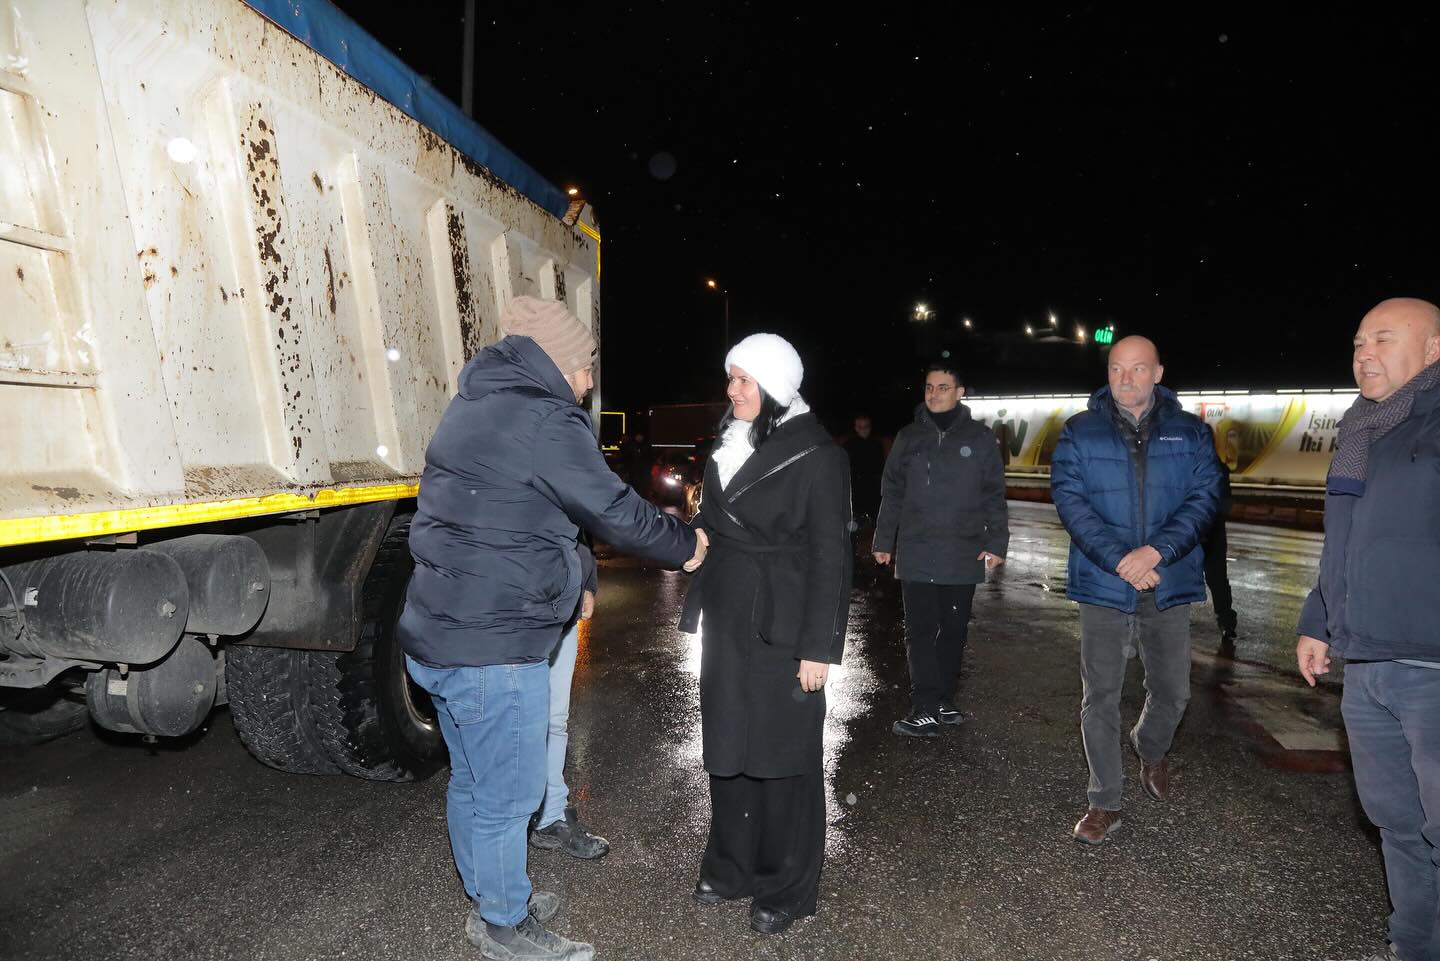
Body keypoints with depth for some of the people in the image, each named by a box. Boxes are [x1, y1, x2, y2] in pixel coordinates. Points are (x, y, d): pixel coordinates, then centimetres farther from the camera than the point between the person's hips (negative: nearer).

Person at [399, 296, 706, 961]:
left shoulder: (475, 404, 12)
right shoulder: (547, 422, -18)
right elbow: (617, 513, -13)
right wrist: (685, 546, 4)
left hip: (436, 635, 10)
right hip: (495, 650, -10)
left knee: (472, 782, 23)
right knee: (506, 798, 9)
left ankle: (489, 900, 42)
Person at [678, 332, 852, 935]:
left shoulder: (815, 455, -11)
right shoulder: (728, 445, 9)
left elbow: (830, 557, -12)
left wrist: (818, 647, -14)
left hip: (781, 631, -6)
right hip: (727, 625, 6)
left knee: (781, 757, 7)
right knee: (726, 749, 15)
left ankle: (784, 890, 26)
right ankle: (731, 867, 34)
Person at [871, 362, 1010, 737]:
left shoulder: (979, 438, 2)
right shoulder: (909, 436, 5)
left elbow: (994, 495, 3)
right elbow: (892, 493, 7)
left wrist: (996, 543, -4)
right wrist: (884, 542, 5)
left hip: (963, 556, 0)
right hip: (916, 555, 0)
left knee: (954, 630, 11)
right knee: (920, 632, -1)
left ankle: (944, 701, 24)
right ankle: (926, 710, 3)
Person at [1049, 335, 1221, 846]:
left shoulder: (1191, 432, 5)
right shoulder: (1079, 433, 0)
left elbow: (1205, 496, -4)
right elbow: (1070, 499, -9)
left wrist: (1157, 550, -19)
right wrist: (1119, 559, -19)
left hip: (1169, 586, 2)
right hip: (1102, 586, -2)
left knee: (1173, 692, 14)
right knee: (1100, 697, 2)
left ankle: (1151, 752, 47)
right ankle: (1104, 803, 17)